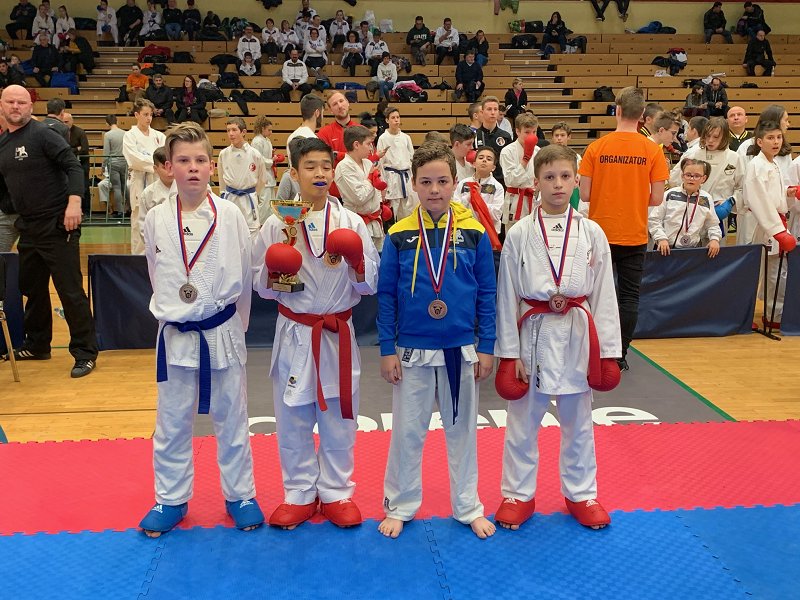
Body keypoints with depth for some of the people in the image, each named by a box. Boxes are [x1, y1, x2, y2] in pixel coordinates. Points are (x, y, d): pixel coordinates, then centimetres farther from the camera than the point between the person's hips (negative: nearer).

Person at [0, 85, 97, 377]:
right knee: (32, 288, 17)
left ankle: (85, 353, 3)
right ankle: (37, 345, 33)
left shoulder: (42, 134, -10)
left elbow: (73, 166, -17)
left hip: (57, 224, -8)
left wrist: (74, 201, -29)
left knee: (70, 290, -5)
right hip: (28, 226, 8)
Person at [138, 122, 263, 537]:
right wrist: (174, 316, 10)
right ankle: (171, 500, 31)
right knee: (172, 424, 13)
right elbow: (158, 278, 10)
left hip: (223, 333, -1)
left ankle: (240, 495, 29)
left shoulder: (230, 215, -8)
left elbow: (243, 278, 0)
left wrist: (234, 326, 5)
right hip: (175, 336, 2)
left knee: (231, 419, 12)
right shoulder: (156, 219, -3)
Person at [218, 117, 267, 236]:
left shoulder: (254, 154, -8)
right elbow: (222, 178, 12)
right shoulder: (224, 154, -3)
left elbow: (262, 178, 6)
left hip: (248, 200, -2)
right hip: (229, 199, 2)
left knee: (252, 231, 1)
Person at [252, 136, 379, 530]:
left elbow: (370, 285, 0)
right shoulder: (276, 224, -2)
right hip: (294, 334, 0)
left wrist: (355, 263, -19)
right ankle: (299, 495, 28)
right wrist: (273, 274, -17)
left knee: (339, 418, 10)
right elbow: (261, 286, 4)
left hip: (338, 334, 0)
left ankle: (336, 493, 28)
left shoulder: (351, 223, -2)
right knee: (292, 421, 9)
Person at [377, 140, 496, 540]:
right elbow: (386, 296, -1)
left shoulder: (474, 234, -4)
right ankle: (399, 506, 30)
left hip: (461, 351, 1)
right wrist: (387, 350, -3)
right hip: (412, 353, 0)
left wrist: (487, 348, -1)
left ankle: (468, 507, 31)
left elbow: (487, 294, 1)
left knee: (462, 429, 14)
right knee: (407, 432, 12)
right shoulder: (399, 235, -5)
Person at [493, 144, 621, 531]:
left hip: (577, 334, 2)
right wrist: (509, 351, -4)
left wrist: (607, 349, 1)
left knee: (577, 420, 15)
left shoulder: (592, 233, 0)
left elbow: (603, 293, 3)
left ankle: (581, 494, 33)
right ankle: (518, 495, 28)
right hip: (533, 333, -1)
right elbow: (507, 295, -2)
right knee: (523, 420, 10)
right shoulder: (519, 234, -4)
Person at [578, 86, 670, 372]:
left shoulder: (596, 147, -6)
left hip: (601, 233, 0)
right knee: (629, 297, 8)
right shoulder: (652, 150, -5)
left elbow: (584, 194, -7)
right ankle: (620, 355, 10)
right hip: (634, 236, 0)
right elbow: (657, 198, -5)